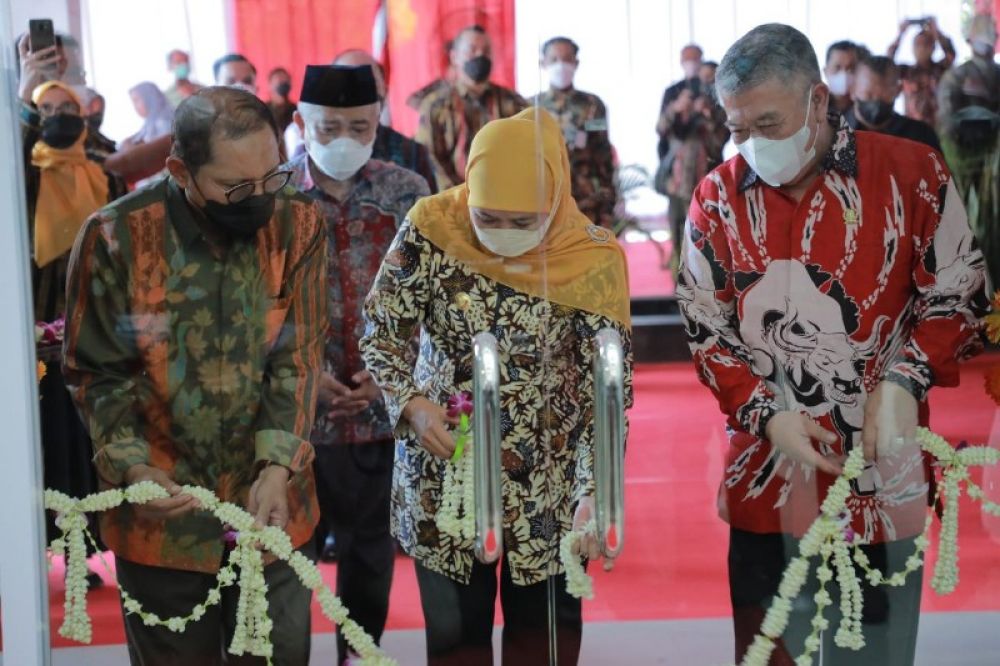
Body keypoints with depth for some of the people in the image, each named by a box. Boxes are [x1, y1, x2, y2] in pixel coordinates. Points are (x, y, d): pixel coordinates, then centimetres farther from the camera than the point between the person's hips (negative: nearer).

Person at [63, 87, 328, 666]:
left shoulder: (298, 224, -6)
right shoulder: (116, 237, -12)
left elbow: (299, 358, -7)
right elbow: (97, 372, -5)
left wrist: (277, 468, -20)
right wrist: (133, 469, -19)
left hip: (270, 508, 1)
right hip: (161, 514, -1)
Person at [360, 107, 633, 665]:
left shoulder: (593, 259, -15)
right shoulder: (432, 228, -14)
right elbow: (381, 333, -5)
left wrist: (595, 493, -24)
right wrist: (412, 403, -23)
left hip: (551, 481, 0)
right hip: (443, 470, 1)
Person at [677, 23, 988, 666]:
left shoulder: (912, 173, -4)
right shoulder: (717, 196, 1)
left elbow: (958, 297, 2)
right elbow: (706, 328, 4)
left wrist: (904, 382, -12)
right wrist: (767, 416, -9)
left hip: (880, 472, -1)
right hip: (766, 472, 2)